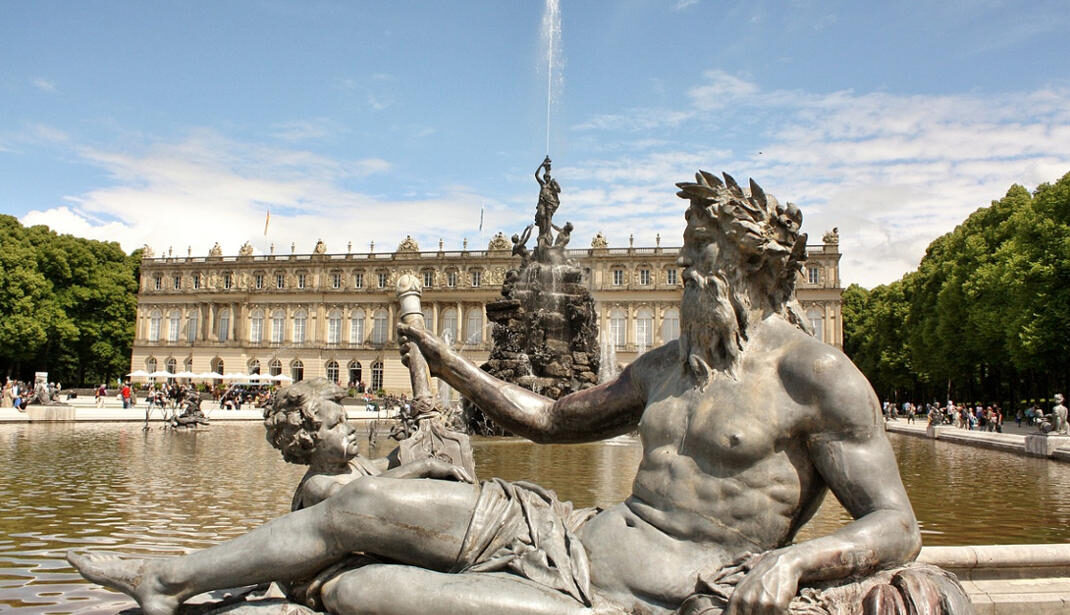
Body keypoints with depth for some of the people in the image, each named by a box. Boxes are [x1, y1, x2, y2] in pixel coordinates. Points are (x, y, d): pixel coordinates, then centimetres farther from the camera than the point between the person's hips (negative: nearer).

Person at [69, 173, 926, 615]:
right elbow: (551, 418, 20)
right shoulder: (670, 363, 12)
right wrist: (451, 365, 13)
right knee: (363, 504, 1)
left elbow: (897, 526, -8)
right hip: (580, 534, 7)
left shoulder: (817, 376, -8)